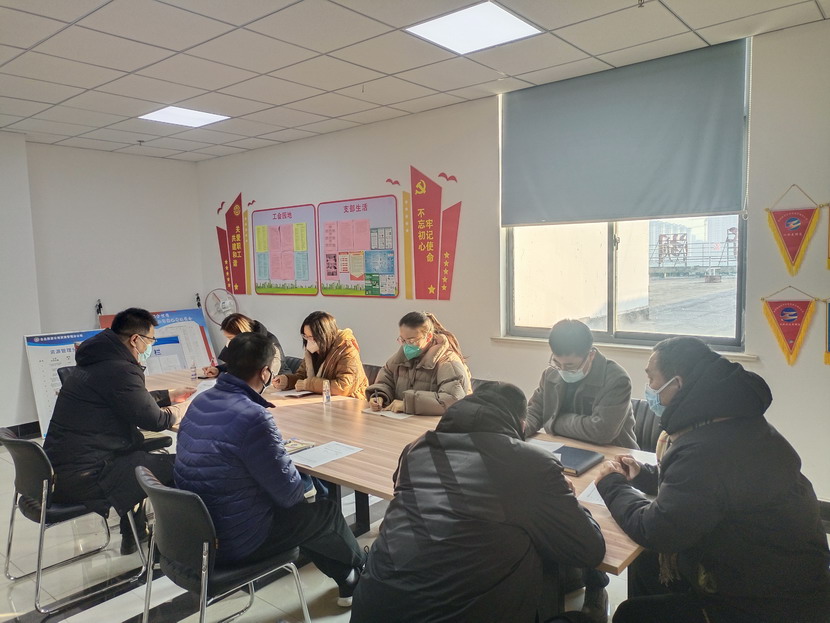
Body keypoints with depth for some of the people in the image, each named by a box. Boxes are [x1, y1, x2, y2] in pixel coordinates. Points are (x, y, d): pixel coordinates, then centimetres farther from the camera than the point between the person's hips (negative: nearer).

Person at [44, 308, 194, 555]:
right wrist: (176, 411, 7)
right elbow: (153, 420, -14)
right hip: (81, 477, -11)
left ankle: (133, 536, 31)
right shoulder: (120, 370, -19)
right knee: (174, 467, -9)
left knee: (138, 446, 27)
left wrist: (170, 395, 29)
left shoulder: (97, 361, 12)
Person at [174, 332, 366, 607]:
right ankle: (360, 568, 43)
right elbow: (289, 493, -19)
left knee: (299, 512, 26)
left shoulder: (199, 402, -2)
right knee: (326, 511, 14)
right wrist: (301, 487, 3)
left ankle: (348, 579, 40)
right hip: (234, 540, -8)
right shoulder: (253, 417, -28)